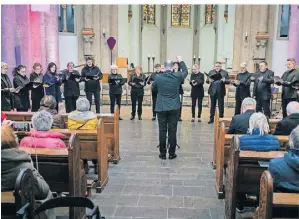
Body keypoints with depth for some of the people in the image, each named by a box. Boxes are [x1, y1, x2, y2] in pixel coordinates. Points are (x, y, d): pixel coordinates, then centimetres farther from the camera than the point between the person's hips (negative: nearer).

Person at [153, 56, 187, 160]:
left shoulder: (158, 77, -5)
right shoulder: (177, 76, -6)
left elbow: (154, 87, 13)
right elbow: (185, 71, 16)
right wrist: (181, 61, 27)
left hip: (161, 108, 0)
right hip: (174, 108, 0)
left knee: (162, 131, 5)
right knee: (172, 131, 4)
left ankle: (162, 153, 11)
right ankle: (172, 153, 10)